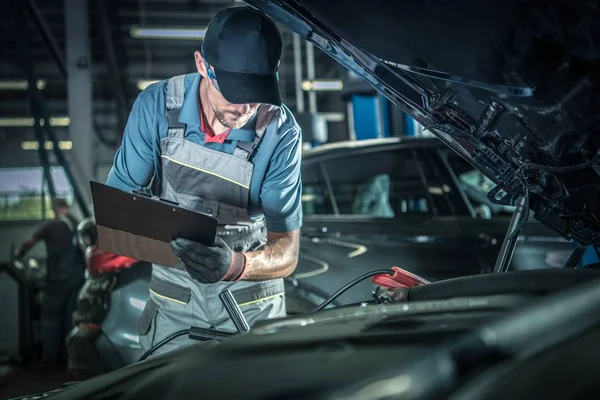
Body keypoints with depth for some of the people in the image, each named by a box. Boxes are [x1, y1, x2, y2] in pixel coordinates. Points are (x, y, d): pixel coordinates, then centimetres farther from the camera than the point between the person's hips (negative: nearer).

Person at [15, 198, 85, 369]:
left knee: (50, 317, 2)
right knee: (71, 316, 11)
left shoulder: (52, 224, -7)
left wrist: (18, 254, 12)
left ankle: (50, 358, 2)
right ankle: (70, 356, 15)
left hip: (58, 277, -5)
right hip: (77, 277, 5)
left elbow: (29, 241, -6)